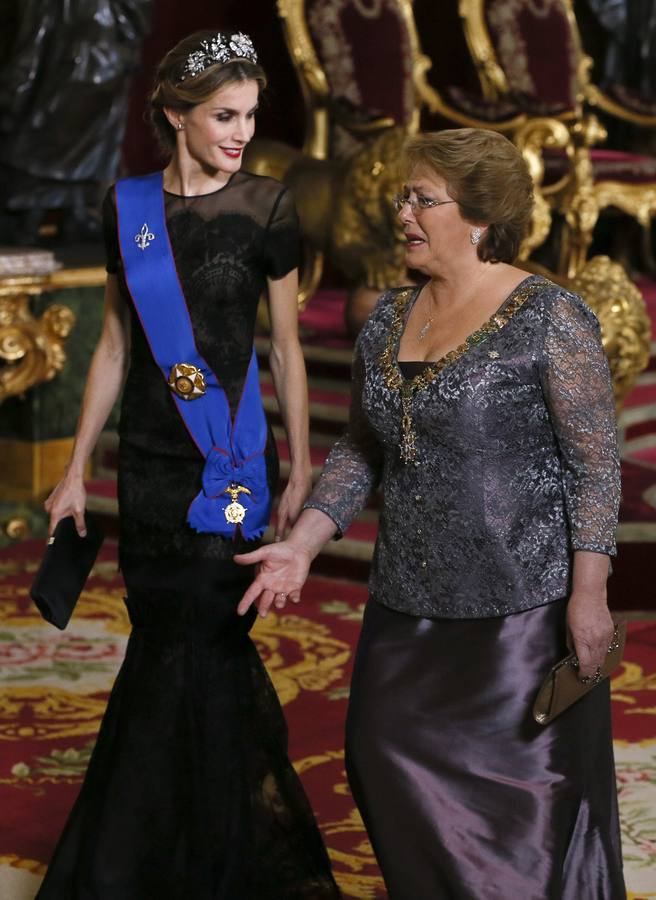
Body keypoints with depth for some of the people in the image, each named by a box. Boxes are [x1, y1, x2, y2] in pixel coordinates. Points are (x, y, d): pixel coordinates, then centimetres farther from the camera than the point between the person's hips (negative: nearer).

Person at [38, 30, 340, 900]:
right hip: (146, 461, 4)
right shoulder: (129, 206, 6)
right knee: (207, 656, 11)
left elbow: (287, 347, 1)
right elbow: (115, 345, 12)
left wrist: (301, 471, -2)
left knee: (181, 661, -3)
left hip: (226, 462, -4)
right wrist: (76, 469, 11)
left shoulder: (264, 205, -3)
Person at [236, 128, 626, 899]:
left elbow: (597, 461, -11)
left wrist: (588, 594, -15)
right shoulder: (389, 319, 8)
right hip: (410, 597, 7)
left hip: (519, 599, -7)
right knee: (388, 759, 10)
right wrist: (300, 546, 4)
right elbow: (360, 448, 14)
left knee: (521, 775, 0)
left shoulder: (549, 318, -11)